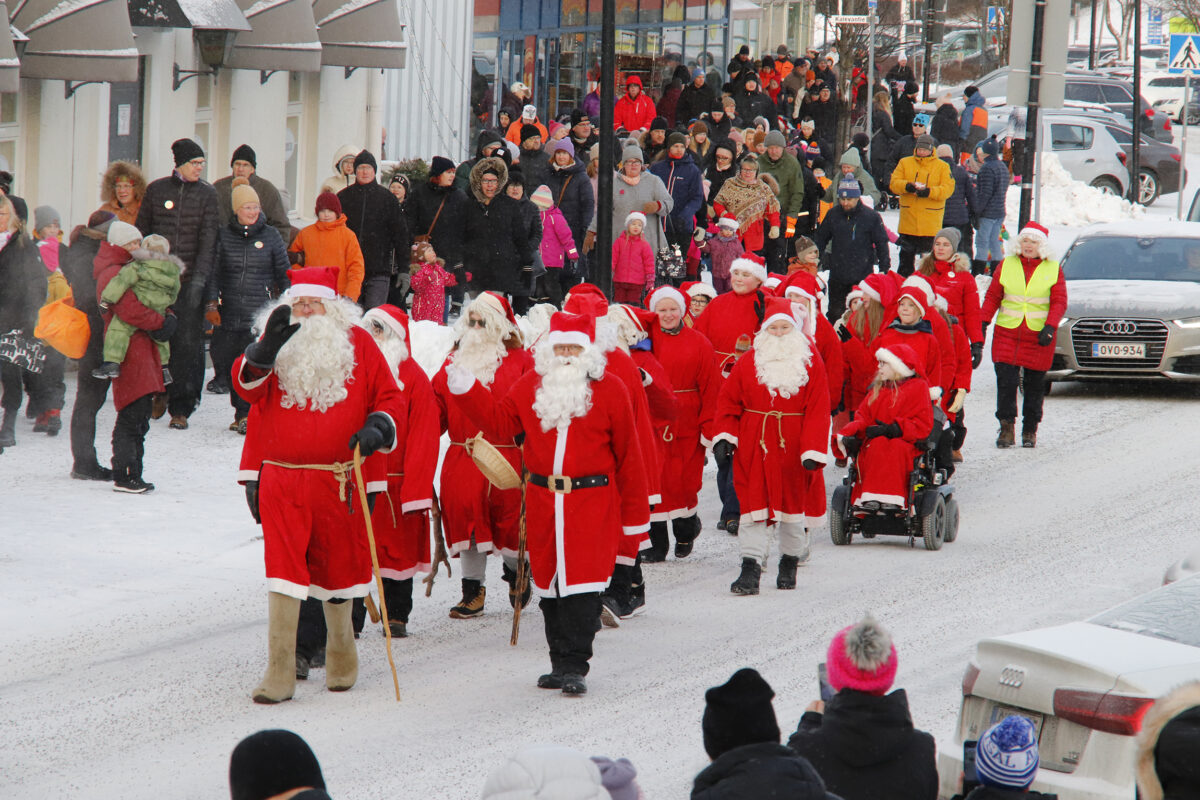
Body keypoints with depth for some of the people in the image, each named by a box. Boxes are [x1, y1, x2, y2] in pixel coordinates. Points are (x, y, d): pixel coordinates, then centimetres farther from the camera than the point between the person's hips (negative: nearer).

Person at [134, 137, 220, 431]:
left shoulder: (207, 194, 4)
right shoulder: (156, 190, 8)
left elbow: (208, 238, -3)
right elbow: (142, 232, 11)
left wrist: (200, 277, -14)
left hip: (189, 279, -1)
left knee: (187, 341, -5)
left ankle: (181, 408, -1)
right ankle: (161, 393, 21)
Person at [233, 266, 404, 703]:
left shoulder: (357, 344, 6)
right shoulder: (278, 346, 6)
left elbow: (391, 399, 9)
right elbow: (248, 386, -10)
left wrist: (379, 428, -11)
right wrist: (266, 348, -26)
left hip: (339, 482, 0)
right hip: (282, 482, 0)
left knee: (337, 568, 13)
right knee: (283, 573, -7)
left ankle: (341, 658, 34)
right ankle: (279, 674, -7)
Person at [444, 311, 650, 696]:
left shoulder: (609, 389, -1)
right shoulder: (533, 386, 9)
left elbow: (627, 454, 1)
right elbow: (501, 420, 15)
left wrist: (635, 513, 2)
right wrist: (466, 389, 4)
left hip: (591, 503, -4)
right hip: (543, 502, 4)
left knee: (580, 584, -11)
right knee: (549, 582, 10)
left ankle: (574, 667, -8)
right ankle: (561, 663, 21)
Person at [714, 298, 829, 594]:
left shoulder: (810, 362, 0)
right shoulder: (748, 362, 3)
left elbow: (818, 409, -4)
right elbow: (728, 402, 7)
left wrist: (813, 451, -11)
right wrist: (724, 436, -6)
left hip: (792, 446, 0)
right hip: (754, 447, 0)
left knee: (794, 503, 11)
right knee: (753, 505, -6)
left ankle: (789, 564, 28)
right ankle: (750, 570, -9)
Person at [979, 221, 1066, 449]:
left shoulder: (1053, 269, 3)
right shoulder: (1007, 265, 6)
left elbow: (1059, 302, 0)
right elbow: (992, 296, 9)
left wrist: (1050, 327, -14)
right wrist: (982, 324, 0)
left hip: (1039, 336, -1)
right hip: (1007, 334, 1)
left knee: (1034, 384, 5)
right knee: (1006, 381, -9)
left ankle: (1030, 430, 16)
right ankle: (1007, 428, -2)